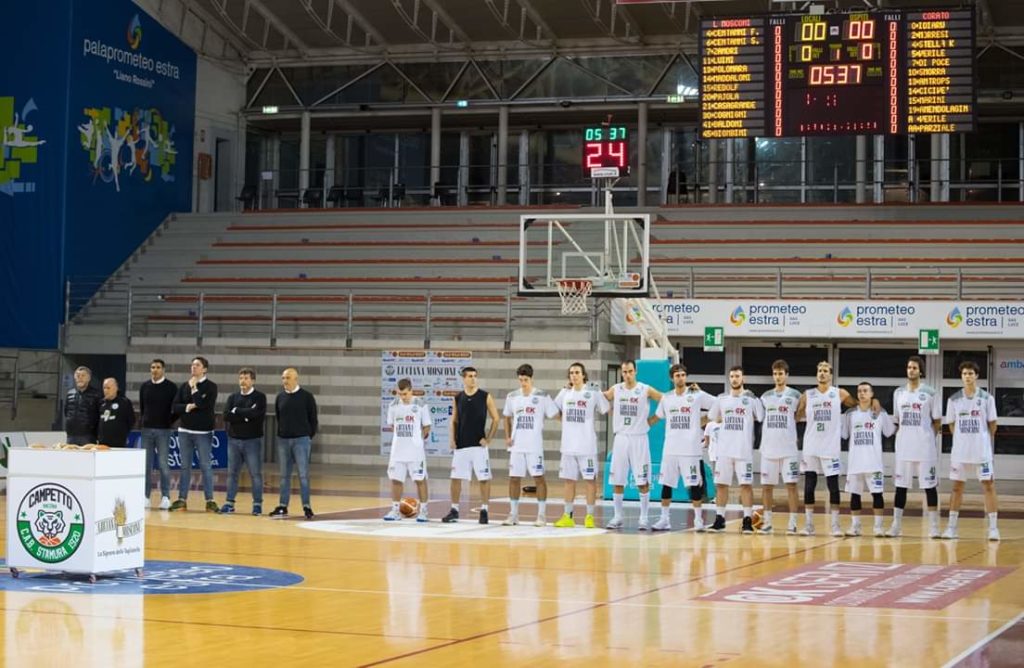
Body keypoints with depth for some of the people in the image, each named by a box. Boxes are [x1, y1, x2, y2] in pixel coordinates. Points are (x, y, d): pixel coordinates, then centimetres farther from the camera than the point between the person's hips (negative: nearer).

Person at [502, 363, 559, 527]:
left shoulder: (542, 396, -3)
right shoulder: (512, 396, 8)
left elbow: (556, 415, 1)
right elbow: (507, 417, 18)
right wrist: (507, 436, 9)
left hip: (535, 446, -3)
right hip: (517, 445, 4)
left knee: (538, 477, -3)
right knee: (514, 478, 5)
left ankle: (541, 515, 2)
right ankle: (513, 514, 14)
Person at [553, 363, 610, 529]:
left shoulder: (593, 393, -3)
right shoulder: (565, 393, 9)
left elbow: (607, 411, 0)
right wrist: (567, 421, 10)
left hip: (587, 445, -4)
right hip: (568, 445, 4)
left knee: (590, 479, 0)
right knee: (569, 480, 8)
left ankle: (590, 516, 5)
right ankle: (568, 516, 14)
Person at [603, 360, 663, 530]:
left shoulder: (646, 390, -4)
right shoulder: (615, 390, 4)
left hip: (639, 439, -3)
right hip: (621, 438, 3)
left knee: (643, 481, -3)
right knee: (617, 481, 4)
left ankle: (643, 518, 4)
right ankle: (617, 517, 13)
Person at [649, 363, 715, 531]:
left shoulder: (697, 395, -3)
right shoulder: (666, 398, 9)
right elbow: (656, 417, 22)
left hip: (691, 449, -4)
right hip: (670, 449, 4)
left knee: (694, 484, -1)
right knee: (666, 484, 5)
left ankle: (698, 519, 7)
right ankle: (664, 519, 12)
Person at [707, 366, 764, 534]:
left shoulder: (751, 398, -1)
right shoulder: (722, 398, 9)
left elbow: (762, 419, 1)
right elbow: (713, 418, 21)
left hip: (744, 450, -3)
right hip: (724, 450, 3)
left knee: (746, 484, -3)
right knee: (721, 484, 6)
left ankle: (747, 520, 0)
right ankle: (719, 520, 12)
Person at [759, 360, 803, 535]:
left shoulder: (795, 395, 0)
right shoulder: (766, 396, 11)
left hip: (789, 450, -4)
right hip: (768, 449, 4)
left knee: (791, 485, -5)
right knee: (766, 486, 5)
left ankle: (792, 523, -1)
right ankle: (767, 522, 13)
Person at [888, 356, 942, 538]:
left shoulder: (930, 393, -2)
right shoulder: (899, 393, 9)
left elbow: (937, 422, 2)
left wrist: (925, 437, -4)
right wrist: (902, 438, 6)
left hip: (925, 448, -4)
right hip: (903, 448, 4)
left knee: (930, 486, 0)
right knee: (900, 486, 6)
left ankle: (934, 526, 5)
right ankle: (896, 526, 12)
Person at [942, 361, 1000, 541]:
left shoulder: (986, 398, -2)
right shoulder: (954, 400, 4)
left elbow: (992, 423, 4)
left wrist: (986, 441, 5)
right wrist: (962, 439, 5)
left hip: (982, 451, -2)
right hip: (959, 451, 2)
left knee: (988, 485, -4)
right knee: (957, 486, 7)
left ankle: (993, 527, -2)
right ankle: (952, 526, 13)